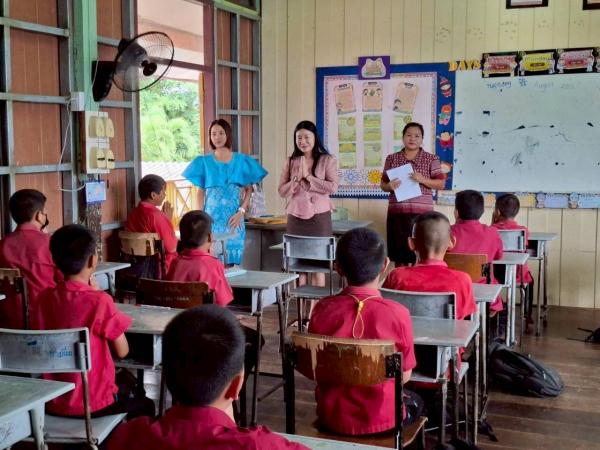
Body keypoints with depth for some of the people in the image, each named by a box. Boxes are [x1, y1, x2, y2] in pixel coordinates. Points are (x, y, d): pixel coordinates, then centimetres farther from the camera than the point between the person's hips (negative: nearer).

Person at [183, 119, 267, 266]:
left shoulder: (241, 160, 6)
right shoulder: (204, 161, 6)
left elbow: (249, 190, 5)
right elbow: (200, 192, 7)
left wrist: (241, 212, -7)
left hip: (233, 218, 0)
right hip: (212, 217, 0)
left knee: (230, 262, 1)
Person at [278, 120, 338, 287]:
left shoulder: (327, 160, 0)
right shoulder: (290, 162, 7)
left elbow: (333, 187, -11)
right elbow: (282, 192, 5)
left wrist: (308, 176, -13)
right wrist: (297, 178, -11)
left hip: (319, 217, -2)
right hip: (295, 218, 2)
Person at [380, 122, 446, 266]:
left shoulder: (431, 159, 4)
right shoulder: (392, 159, 10)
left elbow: (441, 184, 1)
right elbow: (383, 184, 13)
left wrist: (423, 180, -15)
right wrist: (389, 186, -11)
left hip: (422, 212, -2)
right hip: (397, 212, 2)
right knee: (399, 255, 4)